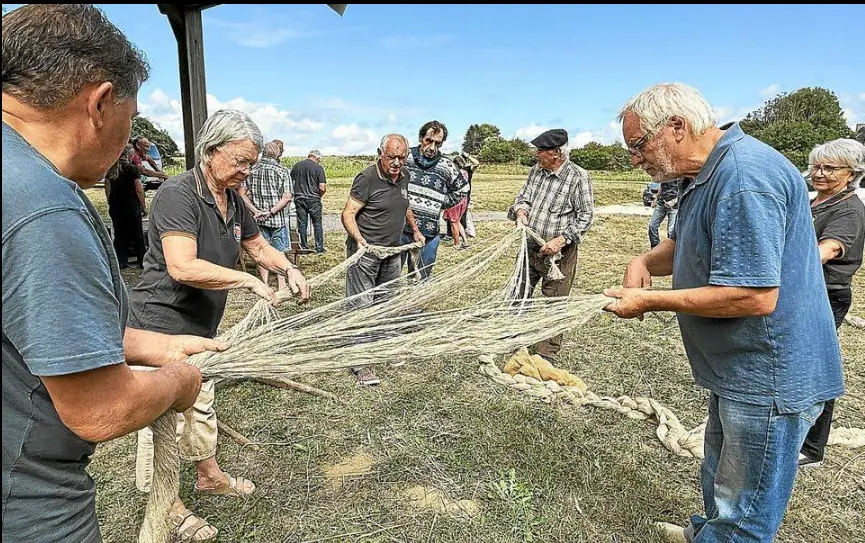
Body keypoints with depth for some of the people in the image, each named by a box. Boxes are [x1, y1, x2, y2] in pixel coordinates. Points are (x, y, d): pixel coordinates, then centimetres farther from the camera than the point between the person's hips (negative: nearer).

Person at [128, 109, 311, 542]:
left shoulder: (232, 201, 4)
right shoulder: (178, 193, -22)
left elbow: (257, 246, 17)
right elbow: (182, 267, -34)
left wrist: (288, 269, -2)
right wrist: (248, 280, -29)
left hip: (200, 328, 9)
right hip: (162, 329, -9)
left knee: (201, 405, 24)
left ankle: (209, 475, 44)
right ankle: (166, 506, 26)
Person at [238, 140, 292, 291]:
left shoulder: (252, 170, 2)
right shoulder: (283, 171, -5)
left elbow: (241, 192, -5)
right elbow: (287, 197, -15)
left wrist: (255, 210, -10)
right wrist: (270, 212, -15)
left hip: (258, 219, 2)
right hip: (278, 219, -2)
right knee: (279, 253, 9)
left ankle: (265, 285, 18)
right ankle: (281, 285, 14)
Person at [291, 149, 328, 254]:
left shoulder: (296, 166, 5)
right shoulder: (318, 168, -7)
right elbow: (322, 188, -12)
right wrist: (319, 195, 7)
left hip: (299, 198, 3)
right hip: (313, 199, -3)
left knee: (302, 223, 10)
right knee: (317, 224, 7)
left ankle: (304, 246, 15)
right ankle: (319, 248, 8)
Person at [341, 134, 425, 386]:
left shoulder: (403, 177, 9)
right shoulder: (367, 179, -14)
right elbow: (348, 214, -17)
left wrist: (415, 229, 27)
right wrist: (358, 238, -32)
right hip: (365, 252, -7)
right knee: (361, 306, -7)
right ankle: (360, 363, -2)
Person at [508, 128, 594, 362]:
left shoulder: (578, 177, -14)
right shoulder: (536, 170, 4)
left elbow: (586, 216, -13)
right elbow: (523, 196, 12)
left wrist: (561, 239, -22)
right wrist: (521, 211, -11)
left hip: (559, 252, -6)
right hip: (530, 246, 6)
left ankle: (547, 354, 19)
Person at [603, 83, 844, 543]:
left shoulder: (743, 176, -28)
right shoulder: (704, 174, 7)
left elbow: (755, 297, -31)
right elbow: (686, 245, 19)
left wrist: (650, 301, -21)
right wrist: (645, 262, -3)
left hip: (770, 378, -10)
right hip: (738, 370, 11)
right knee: (721, 477, 30)